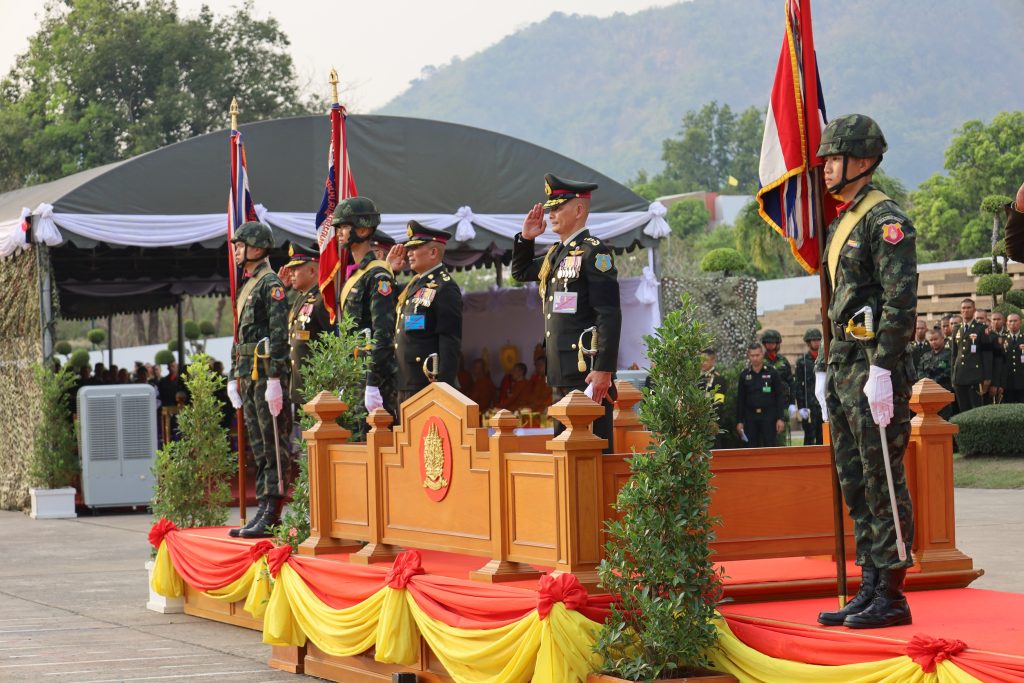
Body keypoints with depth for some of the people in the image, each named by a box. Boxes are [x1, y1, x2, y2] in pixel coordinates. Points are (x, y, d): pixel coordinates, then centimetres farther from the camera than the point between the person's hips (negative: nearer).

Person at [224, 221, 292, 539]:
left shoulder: (271, 284, -9)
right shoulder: (246, 286, 19)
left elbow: (279, 334, -16)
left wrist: (274, 379, -22)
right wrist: (234, 377, 20)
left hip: (266, 372, -10)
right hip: (248, 374, 10)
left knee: (274, 445, -7)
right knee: (259, 446, 10)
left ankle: (271, 515, -8)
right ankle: (264, 511, 13)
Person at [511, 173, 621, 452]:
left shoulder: (594, 252, -11)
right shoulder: (555, 254, 16)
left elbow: (610, 314, -17)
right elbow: (521, 272, 34)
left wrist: (603, 369, -22)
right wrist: (526, 238, 15)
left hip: (588, 373, -9)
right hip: (562, 373, 9)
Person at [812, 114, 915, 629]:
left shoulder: (886, 220, -10)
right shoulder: (841, 224, 19)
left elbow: (900, 301, -18)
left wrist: (882, 370, -22)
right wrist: (826, 369, 19)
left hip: (875, 367, -10)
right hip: (845, 366, 10)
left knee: (883, 482, -6)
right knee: (854, 483, 11)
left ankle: (892, 596, -1)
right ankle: (869, 589, 17)